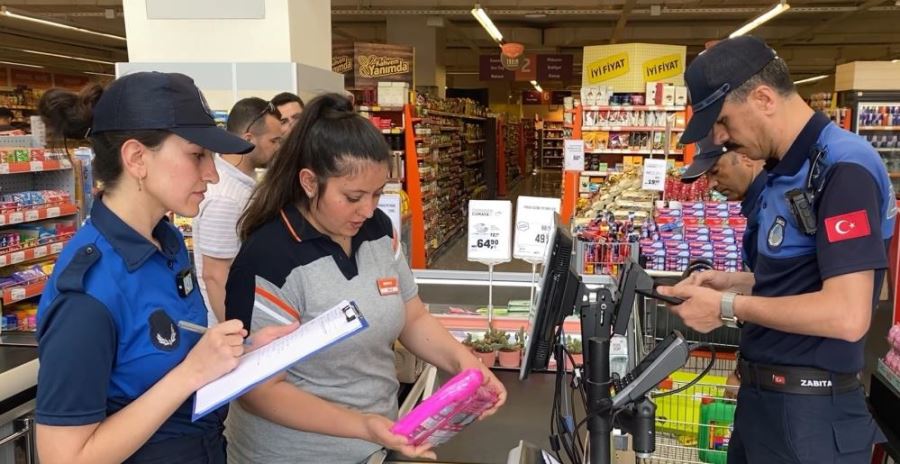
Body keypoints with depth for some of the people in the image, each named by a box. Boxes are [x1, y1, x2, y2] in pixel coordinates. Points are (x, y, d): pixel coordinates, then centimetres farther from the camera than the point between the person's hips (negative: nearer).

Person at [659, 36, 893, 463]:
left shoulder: (843, 168, -19)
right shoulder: (787, 171, 10)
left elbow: (846, 314, -26)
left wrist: (728, 308, -18)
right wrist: (737, 283, 5)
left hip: (809, 410, -8)